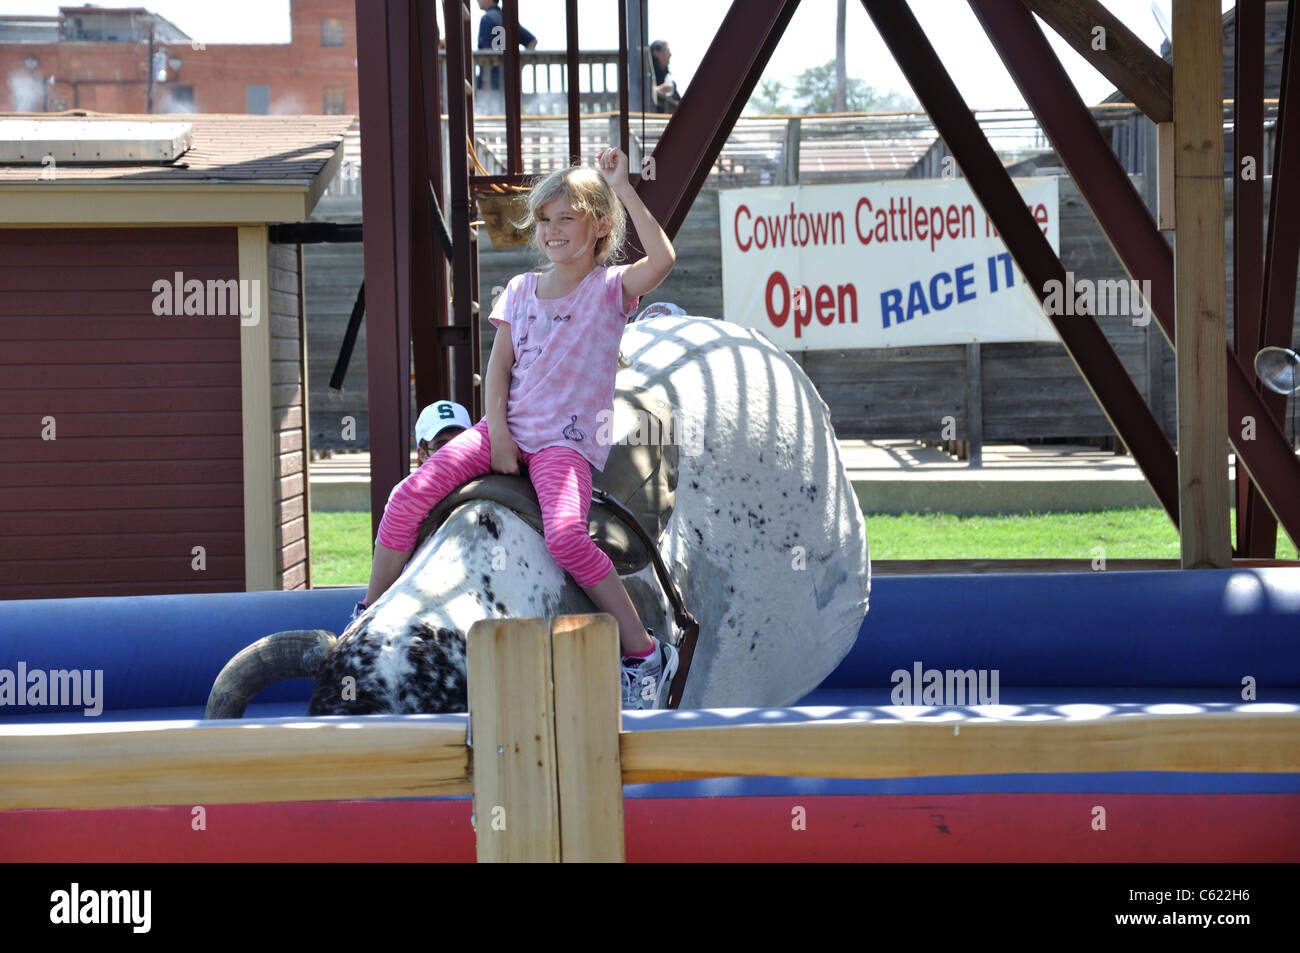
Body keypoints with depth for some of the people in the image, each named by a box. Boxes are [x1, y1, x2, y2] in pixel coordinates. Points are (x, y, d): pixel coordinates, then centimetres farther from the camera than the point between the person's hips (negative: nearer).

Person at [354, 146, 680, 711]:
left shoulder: (610, 288, 0)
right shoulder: (522, 289, 14)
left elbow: (662, 259, -21)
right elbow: (498, 367, 9)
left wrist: (622, 188, -17)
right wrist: (498, 435, -5)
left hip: (567, 442, -5)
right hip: (507, 430, 5)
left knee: (566, 537, -31)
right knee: (408, 499, -13)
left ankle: (645, 653, -18)